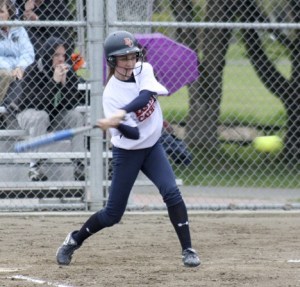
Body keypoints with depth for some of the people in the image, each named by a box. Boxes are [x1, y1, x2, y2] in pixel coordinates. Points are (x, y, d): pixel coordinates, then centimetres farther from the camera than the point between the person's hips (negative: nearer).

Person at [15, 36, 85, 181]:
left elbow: (71, 104, -17)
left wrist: (64, 82, -31)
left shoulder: (68, 72, -9)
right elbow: (37, 103, -31)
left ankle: (79, 165, -23)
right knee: (41, 117, -36)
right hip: (28, 113, -3)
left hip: (56, 115, 4)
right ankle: (35, 166, -32)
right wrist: (54, 81, -36)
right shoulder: (32, 72, -21)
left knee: (77, 116, -24)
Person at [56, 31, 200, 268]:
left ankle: (188, 250, -12)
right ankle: (74, 240, 26)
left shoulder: (143, 70, -10)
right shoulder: (111, 94, -21)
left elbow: (145, 97, -32)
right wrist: (118, 125, -49)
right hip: (127, 153, -3)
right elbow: (133, 133, -27)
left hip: (153, 146, 3)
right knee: (113, 214, 2)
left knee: (171, 192, -19)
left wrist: (120, 115, -45)